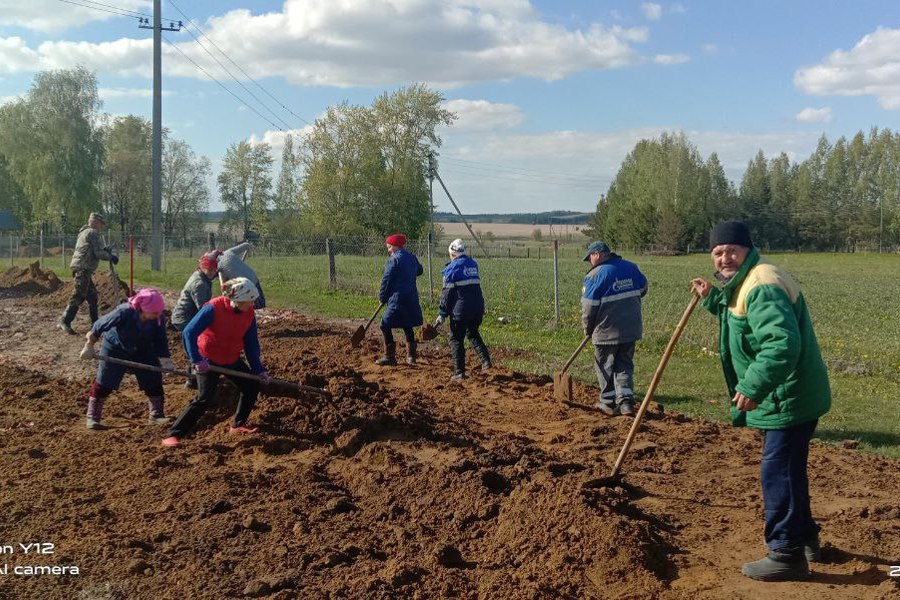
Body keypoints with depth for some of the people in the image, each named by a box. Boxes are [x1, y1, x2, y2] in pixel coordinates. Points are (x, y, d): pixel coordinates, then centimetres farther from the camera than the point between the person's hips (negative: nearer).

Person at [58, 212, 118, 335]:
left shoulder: (85, 232, 22)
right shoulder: (93, 233, -9)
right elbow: (98, 253, -14)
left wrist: (105, 250, 12)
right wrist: (111, 257, 1)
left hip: (81, 268, 10)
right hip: (83, 269, -10)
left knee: (92, 295, 15)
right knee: (78, 296, -13)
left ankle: (95, 322, 21)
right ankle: (64, 321, -15)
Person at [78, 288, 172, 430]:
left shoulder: (157, 317, -26)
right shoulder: (122, 313, -37)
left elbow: (161, 340, -13)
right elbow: (99, 325, -21)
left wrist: (165, 359, -24)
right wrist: (89, 346, -11)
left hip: (143, 350, 4)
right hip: (115, 349, -3)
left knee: (154, 381, 1)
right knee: (104, 383, -3)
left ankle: (156, 415, 14)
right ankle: (92, 417, 10)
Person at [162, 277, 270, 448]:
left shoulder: (249, 313, -9)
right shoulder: (214, 308, -27)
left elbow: (251, 343, 0)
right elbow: (189, 333, -27)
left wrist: (259, 370, -1)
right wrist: (196, 361, -32)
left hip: (232, 359, 7)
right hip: (209, 360, -7)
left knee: (252, 386, 8)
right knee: (204, 398, -16)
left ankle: (239, 424, 29)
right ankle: (173, 435, -11)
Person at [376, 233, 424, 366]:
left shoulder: (394, 260, -12)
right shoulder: (412, 257, 10)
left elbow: (386, 280, -10)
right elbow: (420, 270, 29)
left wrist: (382, 297, 1)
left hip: (397, 298, -8)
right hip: (412, 298, 8)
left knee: (386, 325, -1)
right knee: (408, 326, 18)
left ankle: (390, 357, -2)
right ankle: (411, 356, 20)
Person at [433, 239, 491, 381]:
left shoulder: (452, 268, -8)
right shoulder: (473, 264, 12)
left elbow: (447, 294, -9)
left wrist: (442, 314, -6)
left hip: (461, 309, -6)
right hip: (478, 307, 6)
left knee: (456, 339, 5)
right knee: (473, 333, 27)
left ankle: (459, 373, 2)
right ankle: (485, 360, 11)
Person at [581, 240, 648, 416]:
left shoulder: (595, 275, -13)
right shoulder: (631, 267, 5)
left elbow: (589, 306, -11)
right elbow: (643, 290, 19)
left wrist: (588, 329, 3)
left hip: (607, 330, -5)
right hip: (632, 328, 5)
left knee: (605, 367, 11)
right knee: (625, 365, 15)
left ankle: (608, 403, 17)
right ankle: (626, 401, 5)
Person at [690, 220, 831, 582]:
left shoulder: (762, 287, -23)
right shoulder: (745, 284, 12)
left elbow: (782, 343, -35)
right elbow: (741, 320, 30)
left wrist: (753, 387, -38)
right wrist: (712, 297, 18)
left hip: (789, 399, -11)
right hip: (785, 397, 11)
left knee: (777, 472, -5)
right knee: (788, 469, 23)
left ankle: (787, 555, 6)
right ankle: (804, 538, 40)